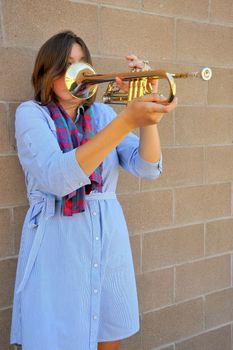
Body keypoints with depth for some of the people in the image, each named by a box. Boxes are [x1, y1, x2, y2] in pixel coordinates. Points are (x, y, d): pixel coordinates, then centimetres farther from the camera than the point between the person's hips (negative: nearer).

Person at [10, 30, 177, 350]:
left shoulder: (101, 113, 8)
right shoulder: (32, 113, -5)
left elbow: (148, 168, -3)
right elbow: (58, 178, -24)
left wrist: (148, 107, -17)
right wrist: (127, 121, -30)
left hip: (109, 240, 4)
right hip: (58, 245, -4)